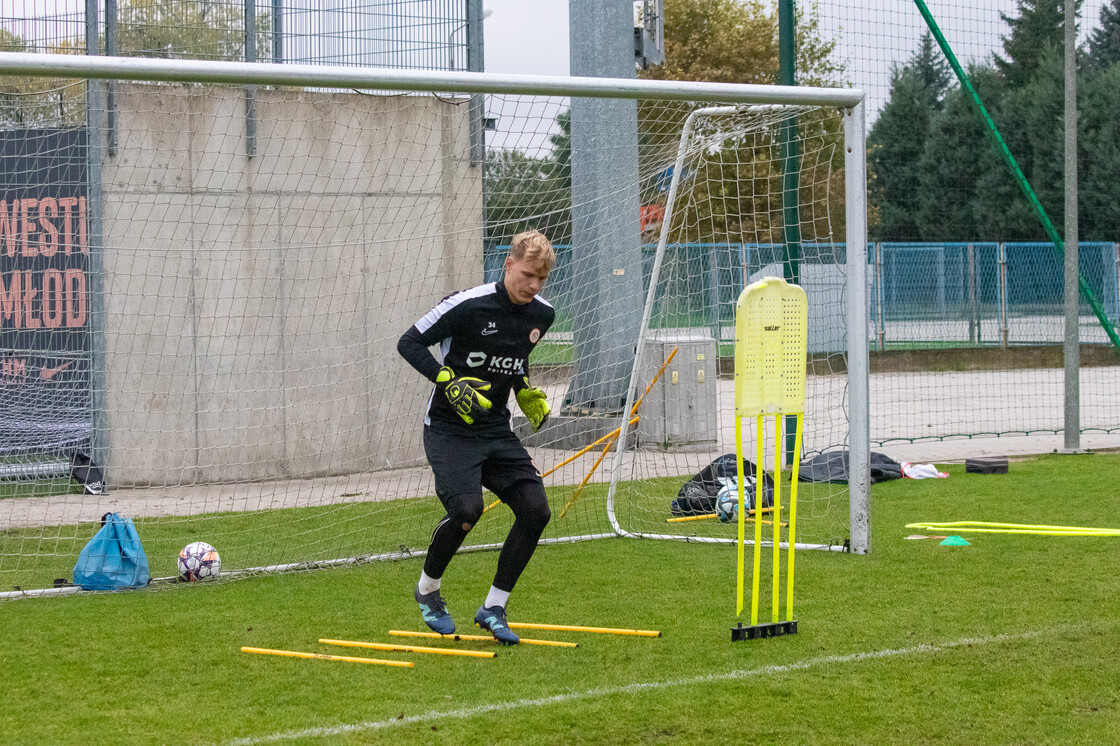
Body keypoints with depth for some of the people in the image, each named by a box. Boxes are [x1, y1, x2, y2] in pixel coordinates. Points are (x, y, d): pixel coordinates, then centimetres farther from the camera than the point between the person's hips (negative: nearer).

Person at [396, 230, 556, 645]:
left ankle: (493, 608, 5)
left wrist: (526, 392, 8)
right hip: (448, 428, -6)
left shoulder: (541, 315, 4)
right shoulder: (470, 305, -16)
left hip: (496, 430, 6)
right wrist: (450, 382, -23)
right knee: (466, 509, -26)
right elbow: (409, 343, -12)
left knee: (536, 509, -10)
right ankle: (428, 588, 4)